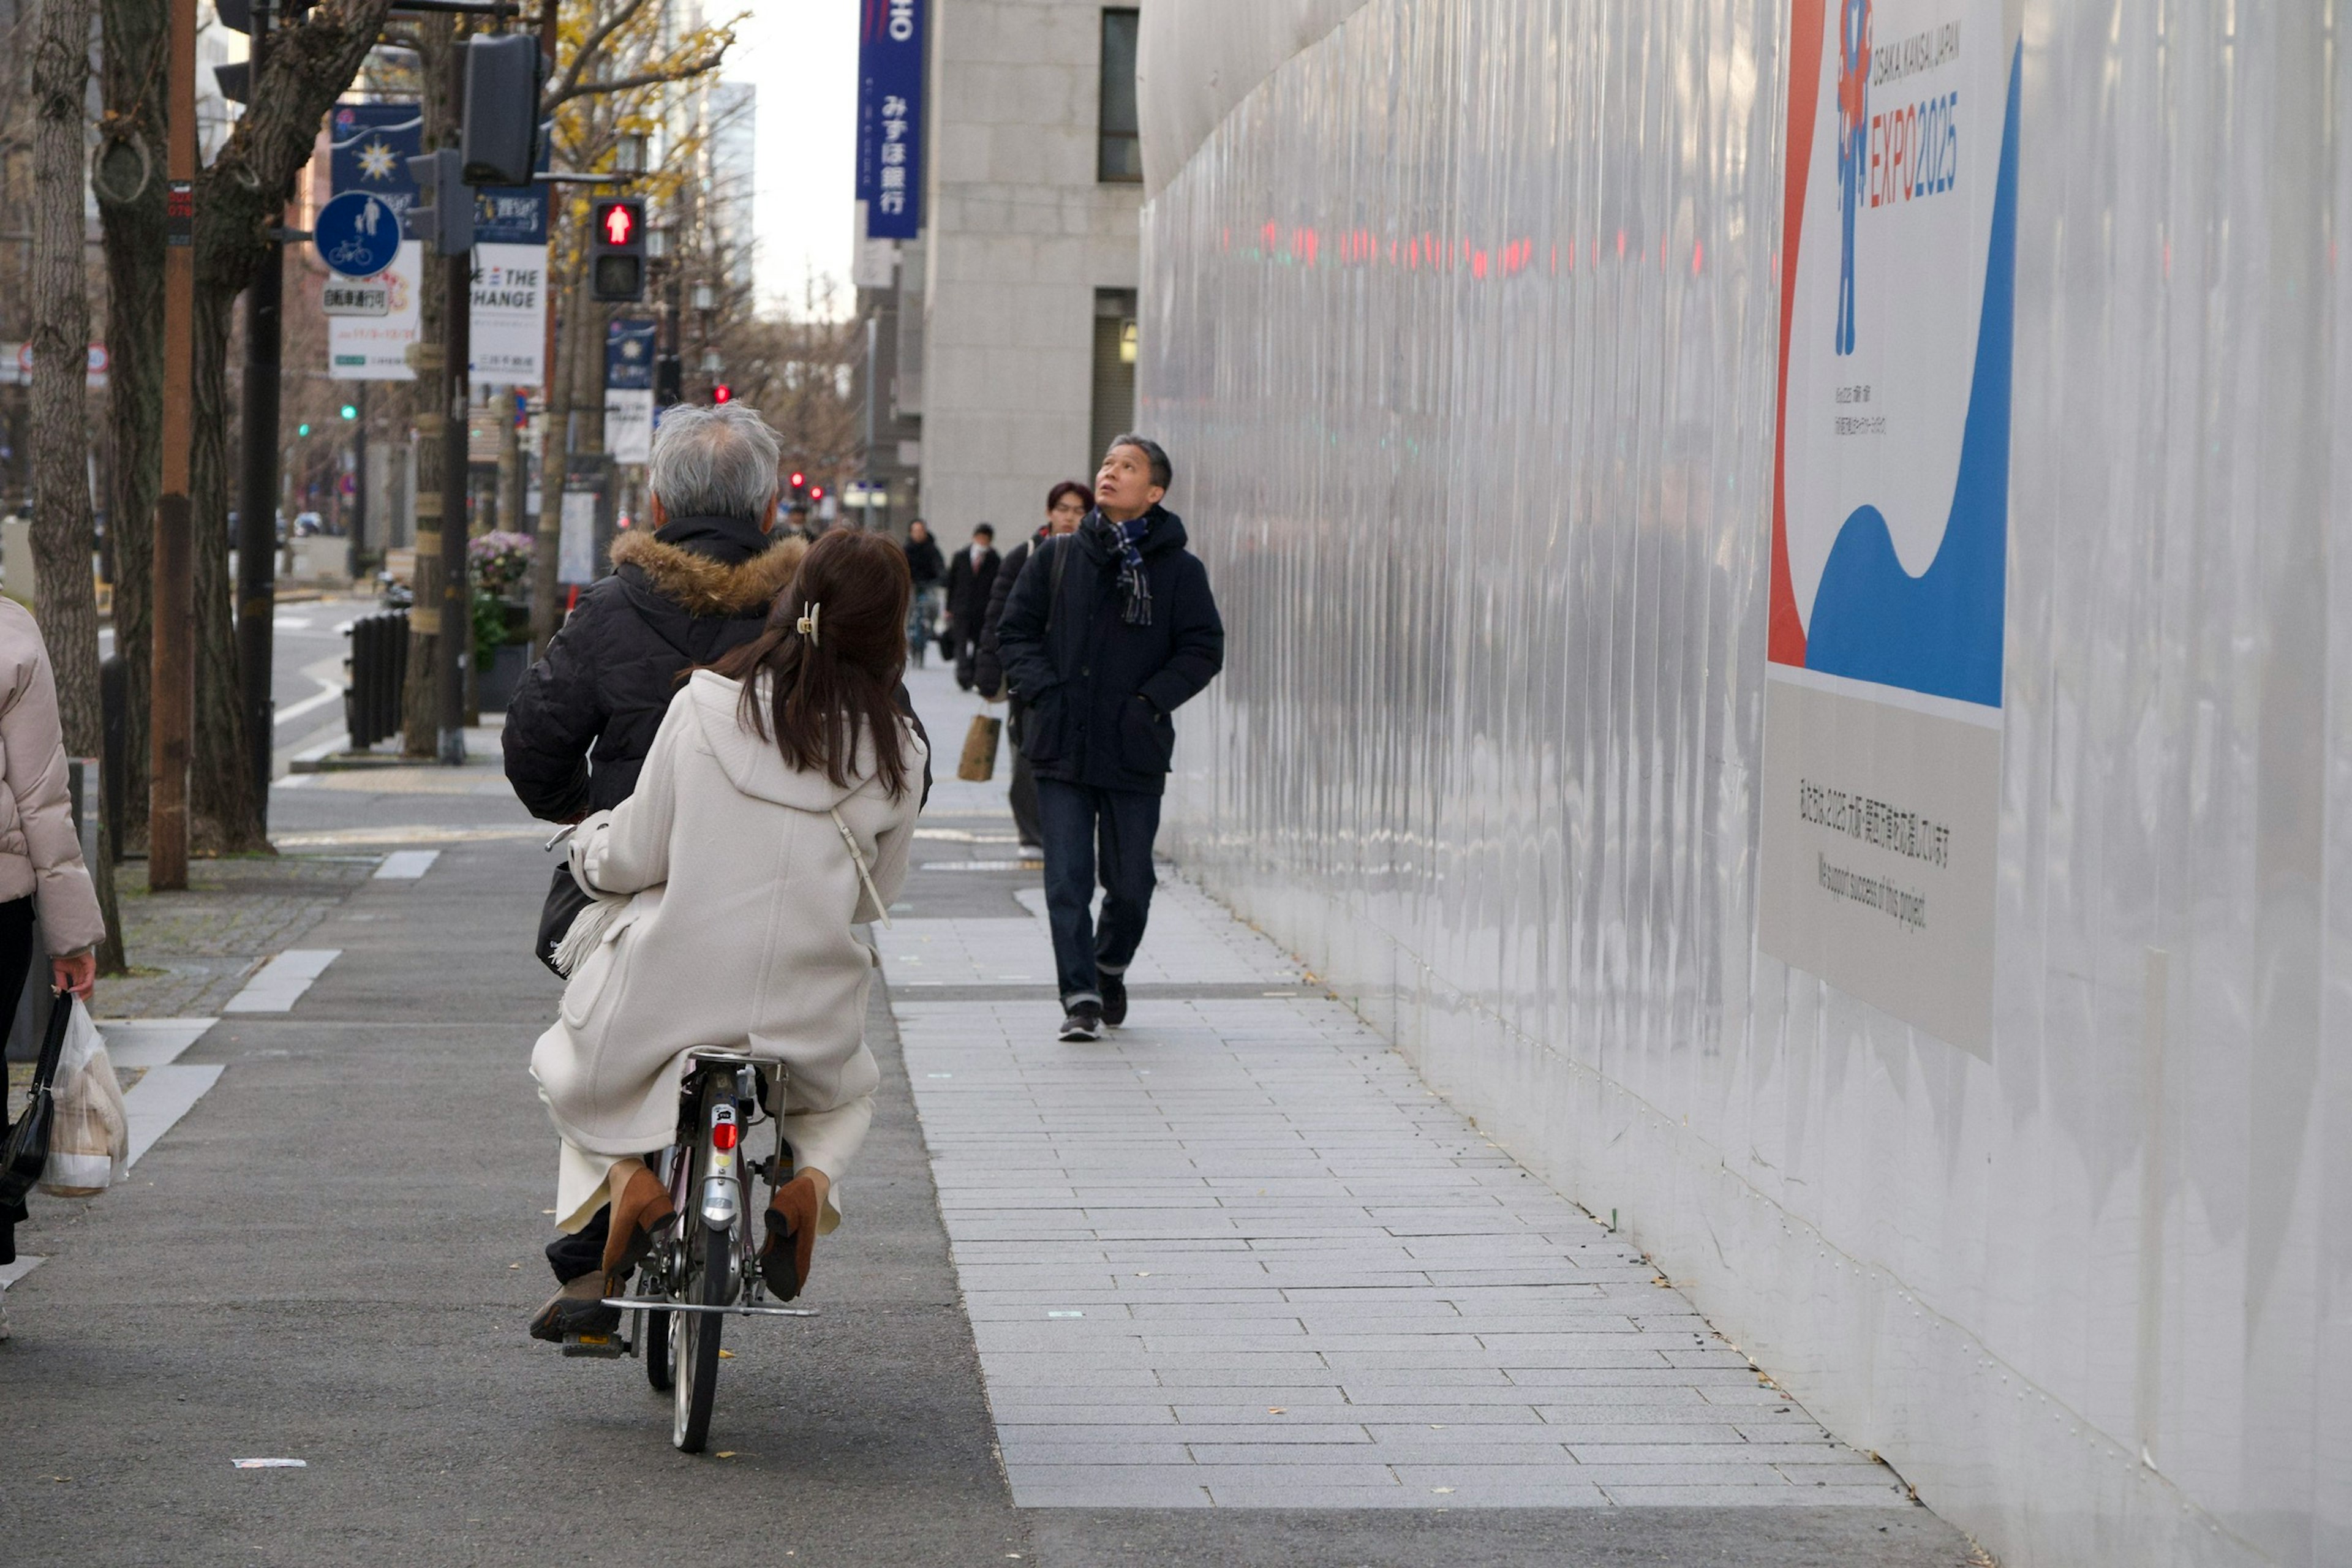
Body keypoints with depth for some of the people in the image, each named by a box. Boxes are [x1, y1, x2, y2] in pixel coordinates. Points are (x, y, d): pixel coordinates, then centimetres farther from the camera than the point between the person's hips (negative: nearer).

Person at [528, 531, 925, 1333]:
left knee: (572, 1066, 30)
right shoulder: (896, 752, -5)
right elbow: (875, 896, 7)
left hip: (674, 989, -1)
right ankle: (812, 1178, 3)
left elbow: (631, 860, -4)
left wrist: (590, 840, 19)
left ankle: (626, 1178, 0)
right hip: (810, 1017, 1)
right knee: (850, 1091, 36)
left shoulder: (705, 704, -8)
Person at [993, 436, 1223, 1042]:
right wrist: (1044, 690, -5)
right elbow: (1015, 631, 11)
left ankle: (1111, 967, 34)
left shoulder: (1179, 570, 1)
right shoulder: (1058, 558, 7)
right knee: (1067, 879, -5)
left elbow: (1203, 650, 2)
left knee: (1129, 881, 7)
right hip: (1062, 747, 1)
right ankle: (1080, 997, -1)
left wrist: (1150, 701, -10)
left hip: (1135, 751, -1)